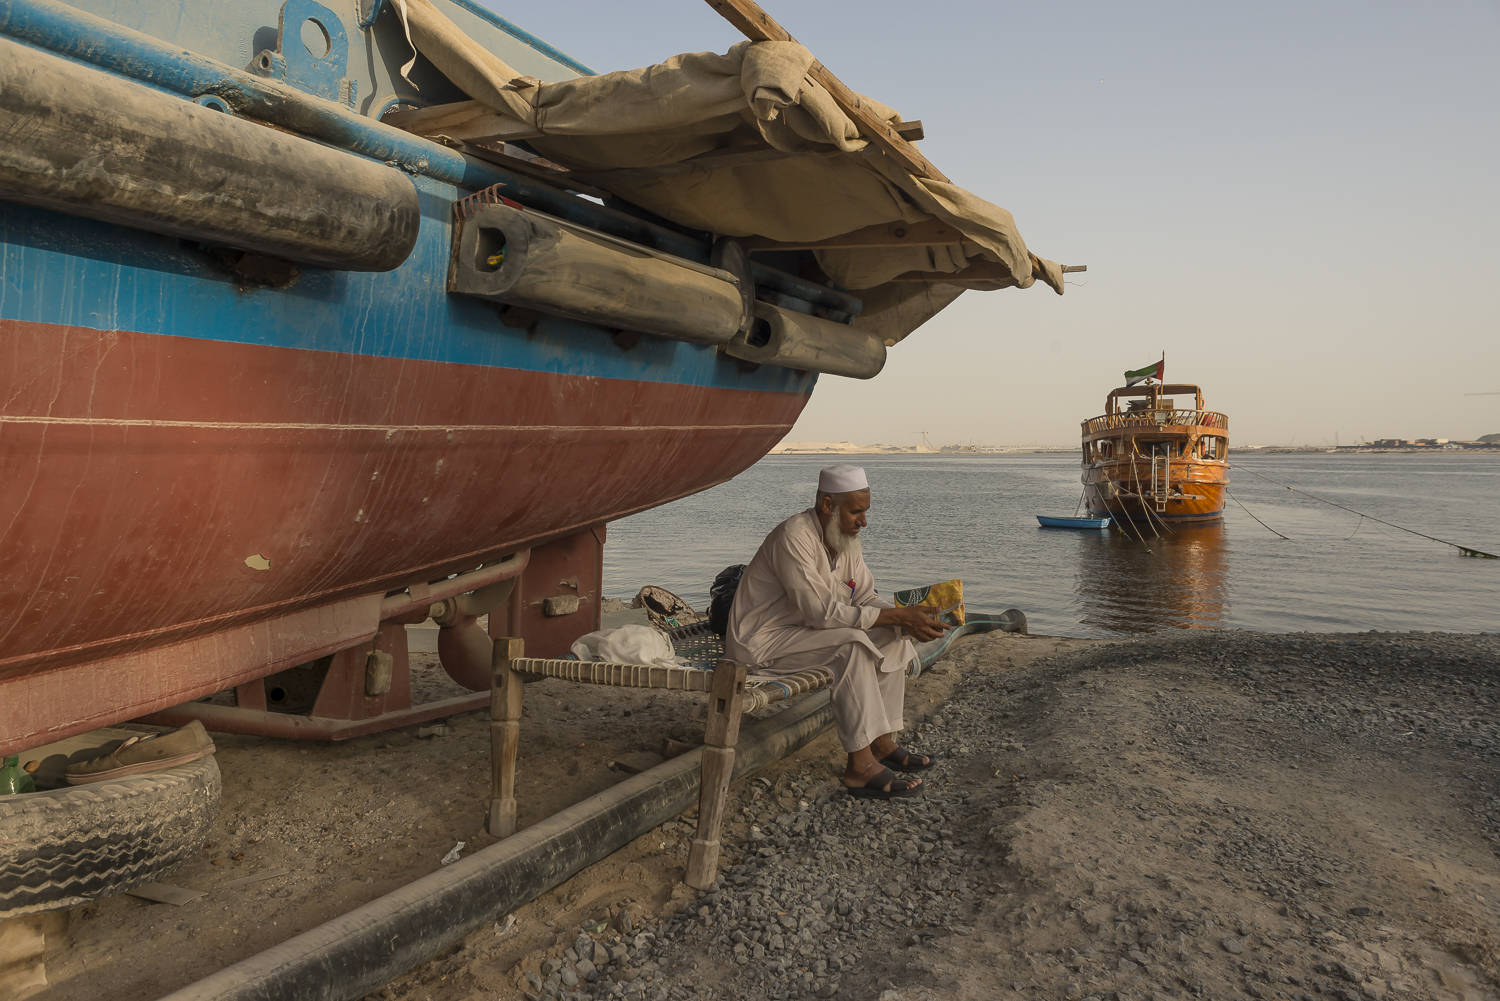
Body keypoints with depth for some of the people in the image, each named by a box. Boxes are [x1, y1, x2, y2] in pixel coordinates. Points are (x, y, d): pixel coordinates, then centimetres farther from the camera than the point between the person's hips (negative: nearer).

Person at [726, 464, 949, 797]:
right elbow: (822, 612, -31)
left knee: (892, 636, 0)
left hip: (802, 631, 10)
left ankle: (883, 741, 2)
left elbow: (866, 598, 4)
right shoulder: (793, 537, -25)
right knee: (851, 644, -30)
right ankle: (861, 765, -26)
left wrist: (907, 620, -17)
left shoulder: (845, 539, 3)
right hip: (761, 642, -9)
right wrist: (897, 615, -29)